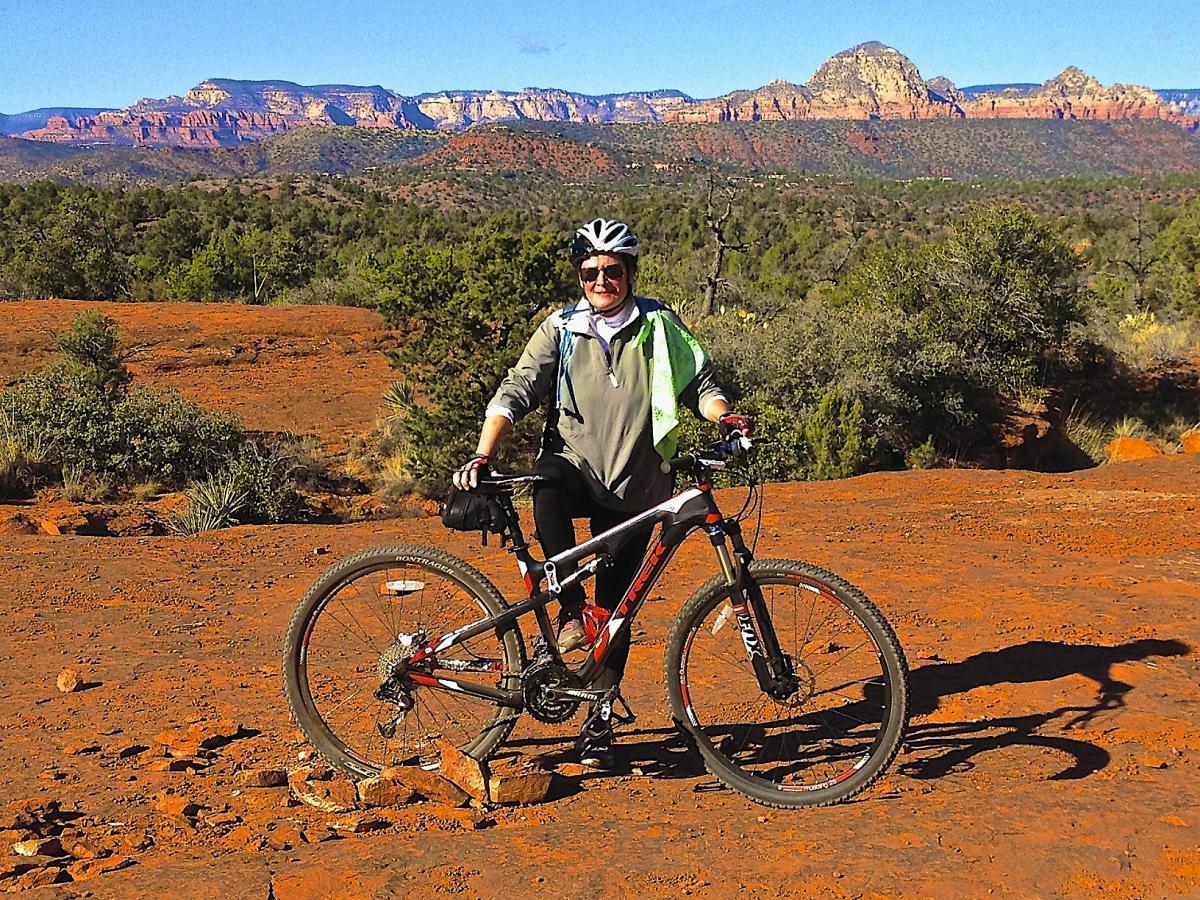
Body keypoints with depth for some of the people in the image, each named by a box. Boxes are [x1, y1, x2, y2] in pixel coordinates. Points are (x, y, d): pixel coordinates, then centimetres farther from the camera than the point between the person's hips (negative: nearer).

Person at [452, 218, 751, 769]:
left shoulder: (660, 326, 5)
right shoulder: (562, 329, 2)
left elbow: (698, 383, 5)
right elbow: (516, 391, -5)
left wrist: (724, 417, -17)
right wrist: (482, 456, -19)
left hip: (634, 491, 1)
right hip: (575, 473, -1)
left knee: (616, 610, 3)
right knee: (547, 480, -38)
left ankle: (599, 722, 18)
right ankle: (571, 609, -27)